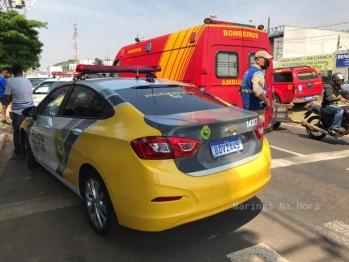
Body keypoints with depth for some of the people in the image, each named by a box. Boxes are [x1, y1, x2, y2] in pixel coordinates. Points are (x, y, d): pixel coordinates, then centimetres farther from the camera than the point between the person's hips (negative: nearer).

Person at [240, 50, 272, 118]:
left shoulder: (248, 71, 16)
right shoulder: (257, 72, -15)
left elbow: (241, 90, 22)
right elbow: (258, 90, -31)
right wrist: (266, 101, -17)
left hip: (248, 108, 10)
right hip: (256, 109, -10)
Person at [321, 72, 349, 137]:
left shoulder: (339, 88, 12)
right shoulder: (329, 87, -15)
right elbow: (329, 98, -30)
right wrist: (339, 99, -44)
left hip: (334, 106, 9)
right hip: (327, 106, -9)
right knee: (340, 110, -32)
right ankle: (334, 129, -33)